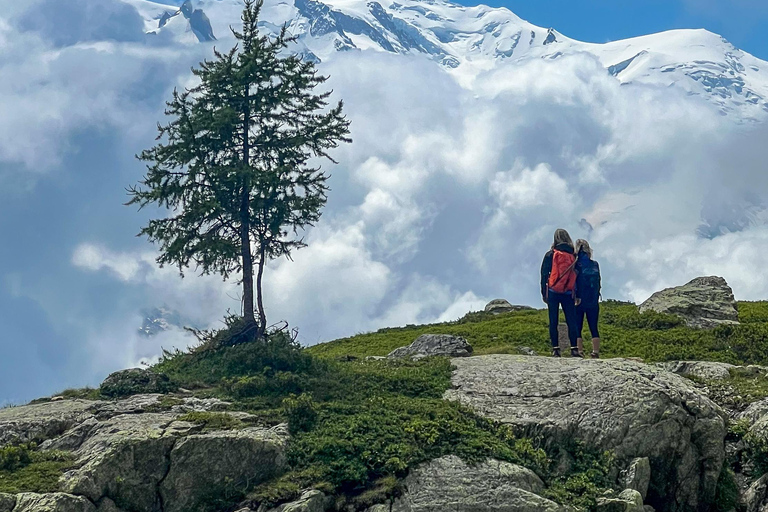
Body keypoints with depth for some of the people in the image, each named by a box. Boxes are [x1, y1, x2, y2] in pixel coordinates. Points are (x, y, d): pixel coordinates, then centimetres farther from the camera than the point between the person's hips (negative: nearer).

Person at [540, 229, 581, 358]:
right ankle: (574, 349, -5)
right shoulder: (573, 256, 5)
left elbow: (544, 274, 0)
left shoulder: (550, 255, 0)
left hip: (553, 293, -1)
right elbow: (577, 275, 7)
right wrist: (576, 294, 11)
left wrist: (543, 293, 5)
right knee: (572, 321, 2)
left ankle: (555, 349, -3)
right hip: (568, 294, 1)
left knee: (553, 322, 1)